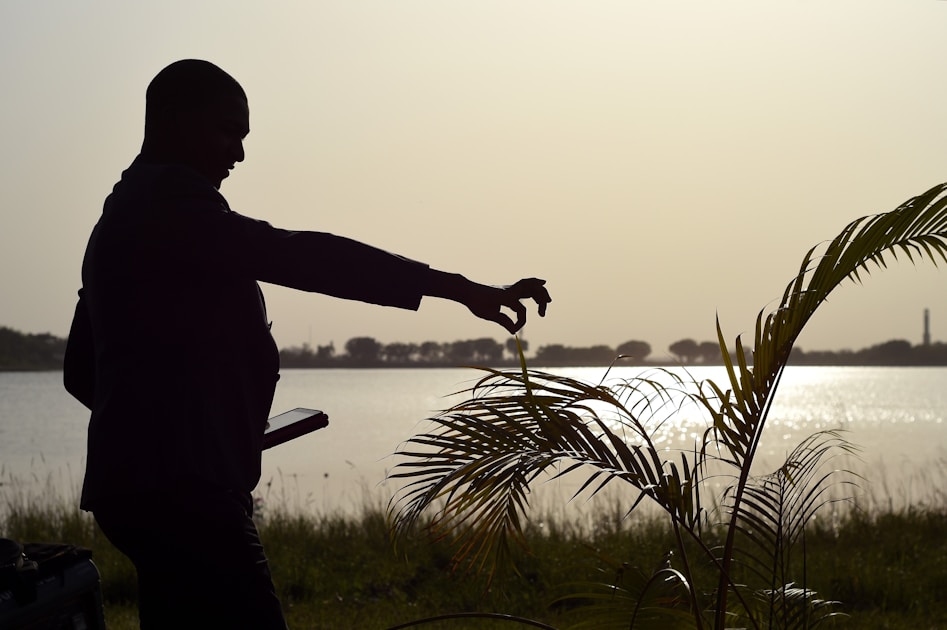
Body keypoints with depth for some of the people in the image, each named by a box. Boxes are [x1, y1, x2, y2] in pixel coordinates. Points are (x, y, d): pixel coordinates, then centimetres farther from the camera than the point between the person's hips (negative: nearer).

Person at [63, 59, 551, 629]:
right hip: (182, 488, -11)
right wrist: (460, 289, -23)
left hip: (140, 481, 11)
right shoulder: (170, 201, -9)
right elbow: (297, 256, -21)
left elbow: (82, 371, 28)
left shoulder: (123, 216, 23)